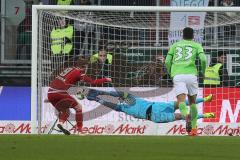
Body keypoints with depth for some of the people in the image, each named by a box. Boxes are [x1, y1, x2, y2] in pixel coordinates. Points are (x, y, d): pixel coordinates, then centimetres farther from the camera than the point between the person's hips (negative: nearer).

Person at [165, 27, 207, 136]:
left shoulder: (174, 45, 22)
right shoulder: (196, 46, 16)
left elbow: (167, 62, 12)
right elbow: (203, 59, -2)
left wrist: (171, 74, 28)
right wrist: (203, 73, 15)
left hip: (177, 75, 0)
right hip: (191, 74, 0)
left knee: (181, 101, -13)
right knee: (192, 101, 18)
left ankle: (187, 116, -46)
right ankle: (193, 128, 17)